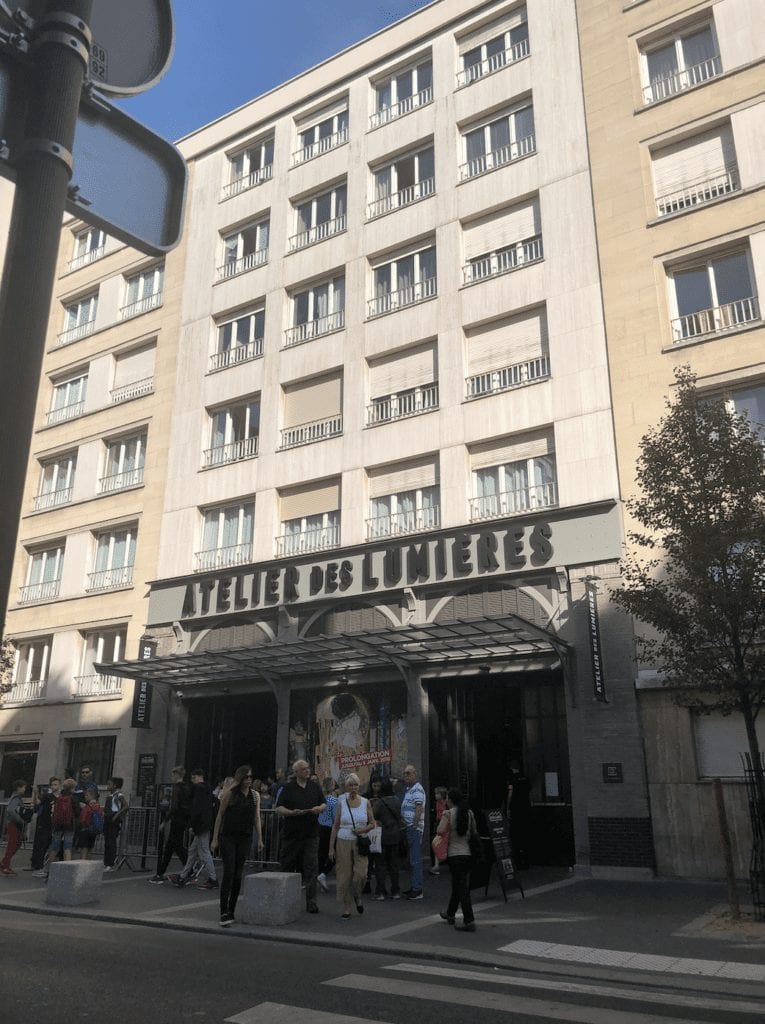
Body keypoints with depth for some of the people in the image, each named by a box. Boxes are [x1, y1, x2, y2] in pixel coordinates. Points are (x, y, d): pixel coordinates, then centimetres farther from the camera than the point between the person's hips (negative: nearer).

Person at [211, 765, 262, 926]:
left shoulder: (255, 795, 9)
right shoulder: (230, 794, -3)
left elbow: (257, 818, 11)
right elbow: (220, 816, -1)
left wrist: (260, 838, 5)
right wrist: (215, 839, -3)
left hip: (245, 838, 4)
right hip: (228, 837, -4)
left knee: (238, 875, 6)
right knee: (229, 872, -12)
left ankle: (231, 912, 16)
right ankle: (224, 913, -12)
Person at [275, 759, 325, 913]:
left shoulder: (315, 787, 10)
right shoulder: (287, 788, -1)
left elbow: (324, 804, 16)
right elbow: (279, 808, -5)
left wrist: (319, 808, -6)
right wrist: (291, 812, -22)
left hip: (311, 834, 2)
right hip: (291, 834, -2)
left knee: (311, 868, -5)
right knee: (287, 866, 9)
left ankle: (311, 901, -2)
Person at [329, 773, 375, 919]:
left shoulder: (365, 802, 4)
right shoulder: (341, 803, 2)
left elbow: (372, 823, 9)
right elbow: (335, 825, 3)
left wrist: (363, 830, -11)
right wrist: (331, 847, 0)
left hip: (360, 843, 0)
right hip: (343, 842, 0)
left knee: (361, 874, -12)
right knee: (344, 876, 0)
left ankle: (357, 897, 19)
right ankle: (346, 908, 14)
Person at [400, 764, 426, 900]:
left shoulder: (417, 789, -12)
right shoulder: (407, 789, 17)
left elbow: (419, 810, -19)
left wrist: (414, 826, -20)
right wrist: (404, 825, 13)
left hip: (415, 829, -10)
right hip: (407, 828, 10)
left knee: (415, 860, -6)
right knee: (411, 859, 14)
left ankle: (417, 890, -2)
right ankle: (413, 887, 22)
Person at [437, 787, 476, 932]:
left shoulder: (448, 813, -10)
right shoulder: (469, 813, 6)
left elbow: (440, 831, -20)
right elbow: (474, 831, 9)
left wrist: (443, 820, -2)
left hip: (455, 854, -6)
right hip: (468, 853, 6)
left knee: (461, 888, -2)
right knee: (457, 885, 20)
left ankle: (469, 921, -6)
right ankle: (450, 914, 36)